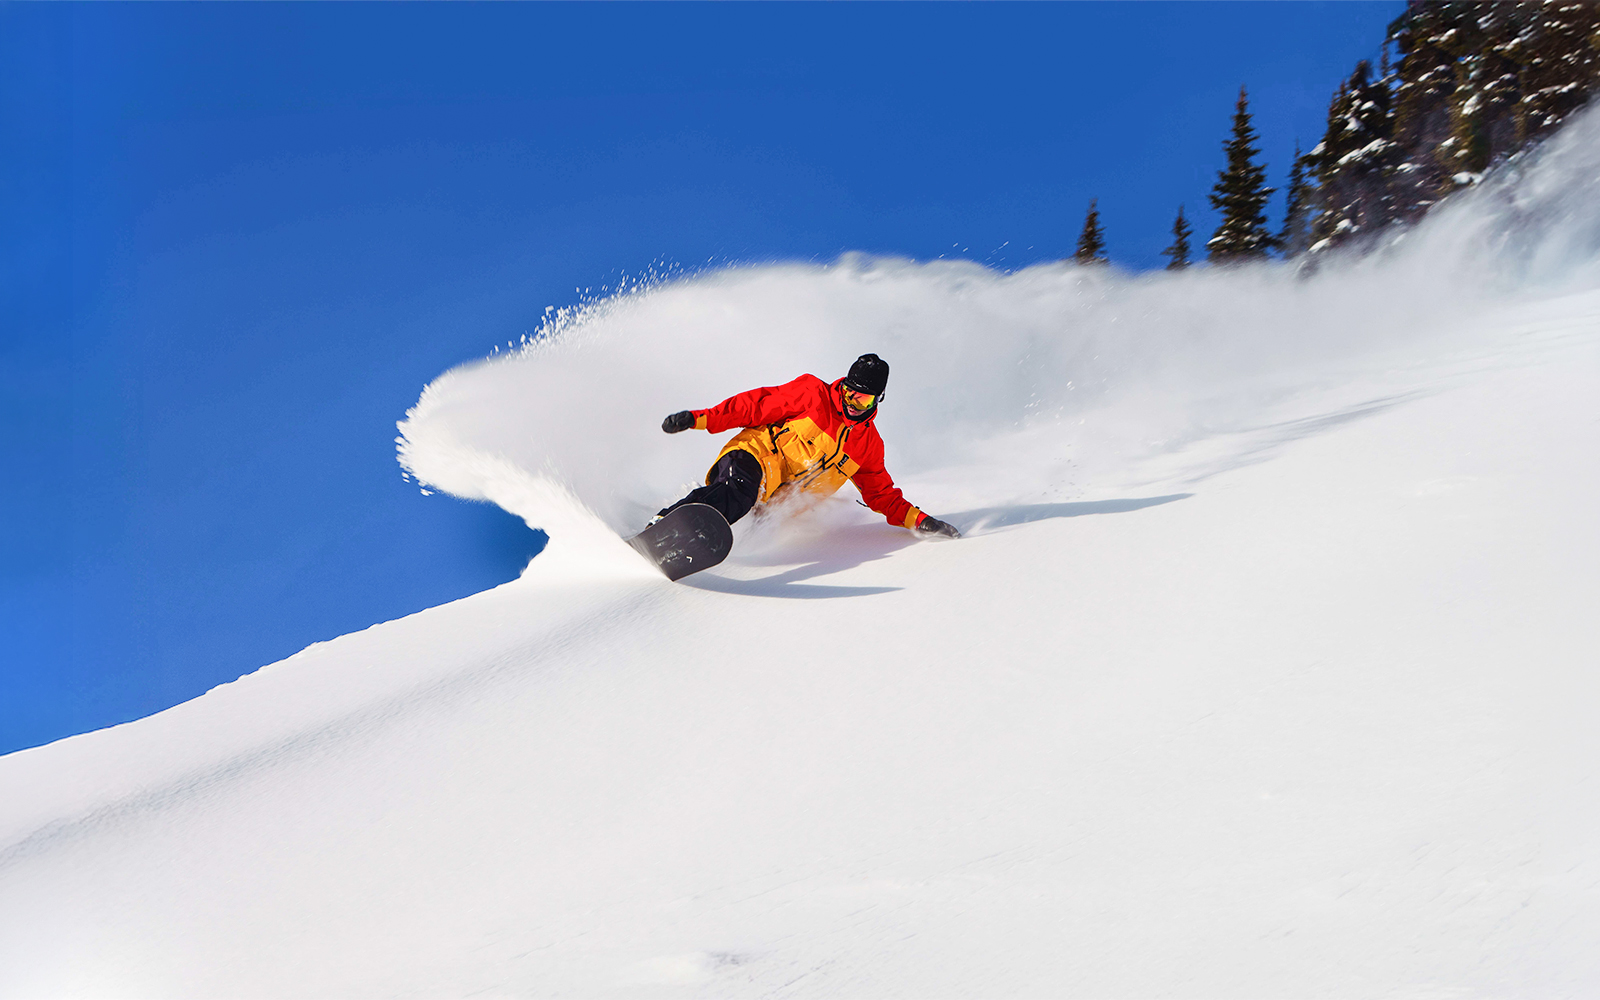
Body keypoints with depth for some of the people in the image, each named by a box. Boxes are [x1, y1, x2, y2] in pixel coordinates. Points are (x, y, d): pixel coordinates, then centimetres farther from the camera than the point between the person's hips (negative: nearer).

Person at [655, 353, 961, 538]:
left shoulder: (869, 447, 15)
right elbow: (756, 405, 0)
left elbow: (882, 495, 23)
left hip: (776, 504, 7)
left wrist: (920, 520, 8)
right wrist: (699, 418, -6)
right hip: (753, 457, -7)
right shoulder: (814, 395, 1)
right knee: (739, 492, -39)